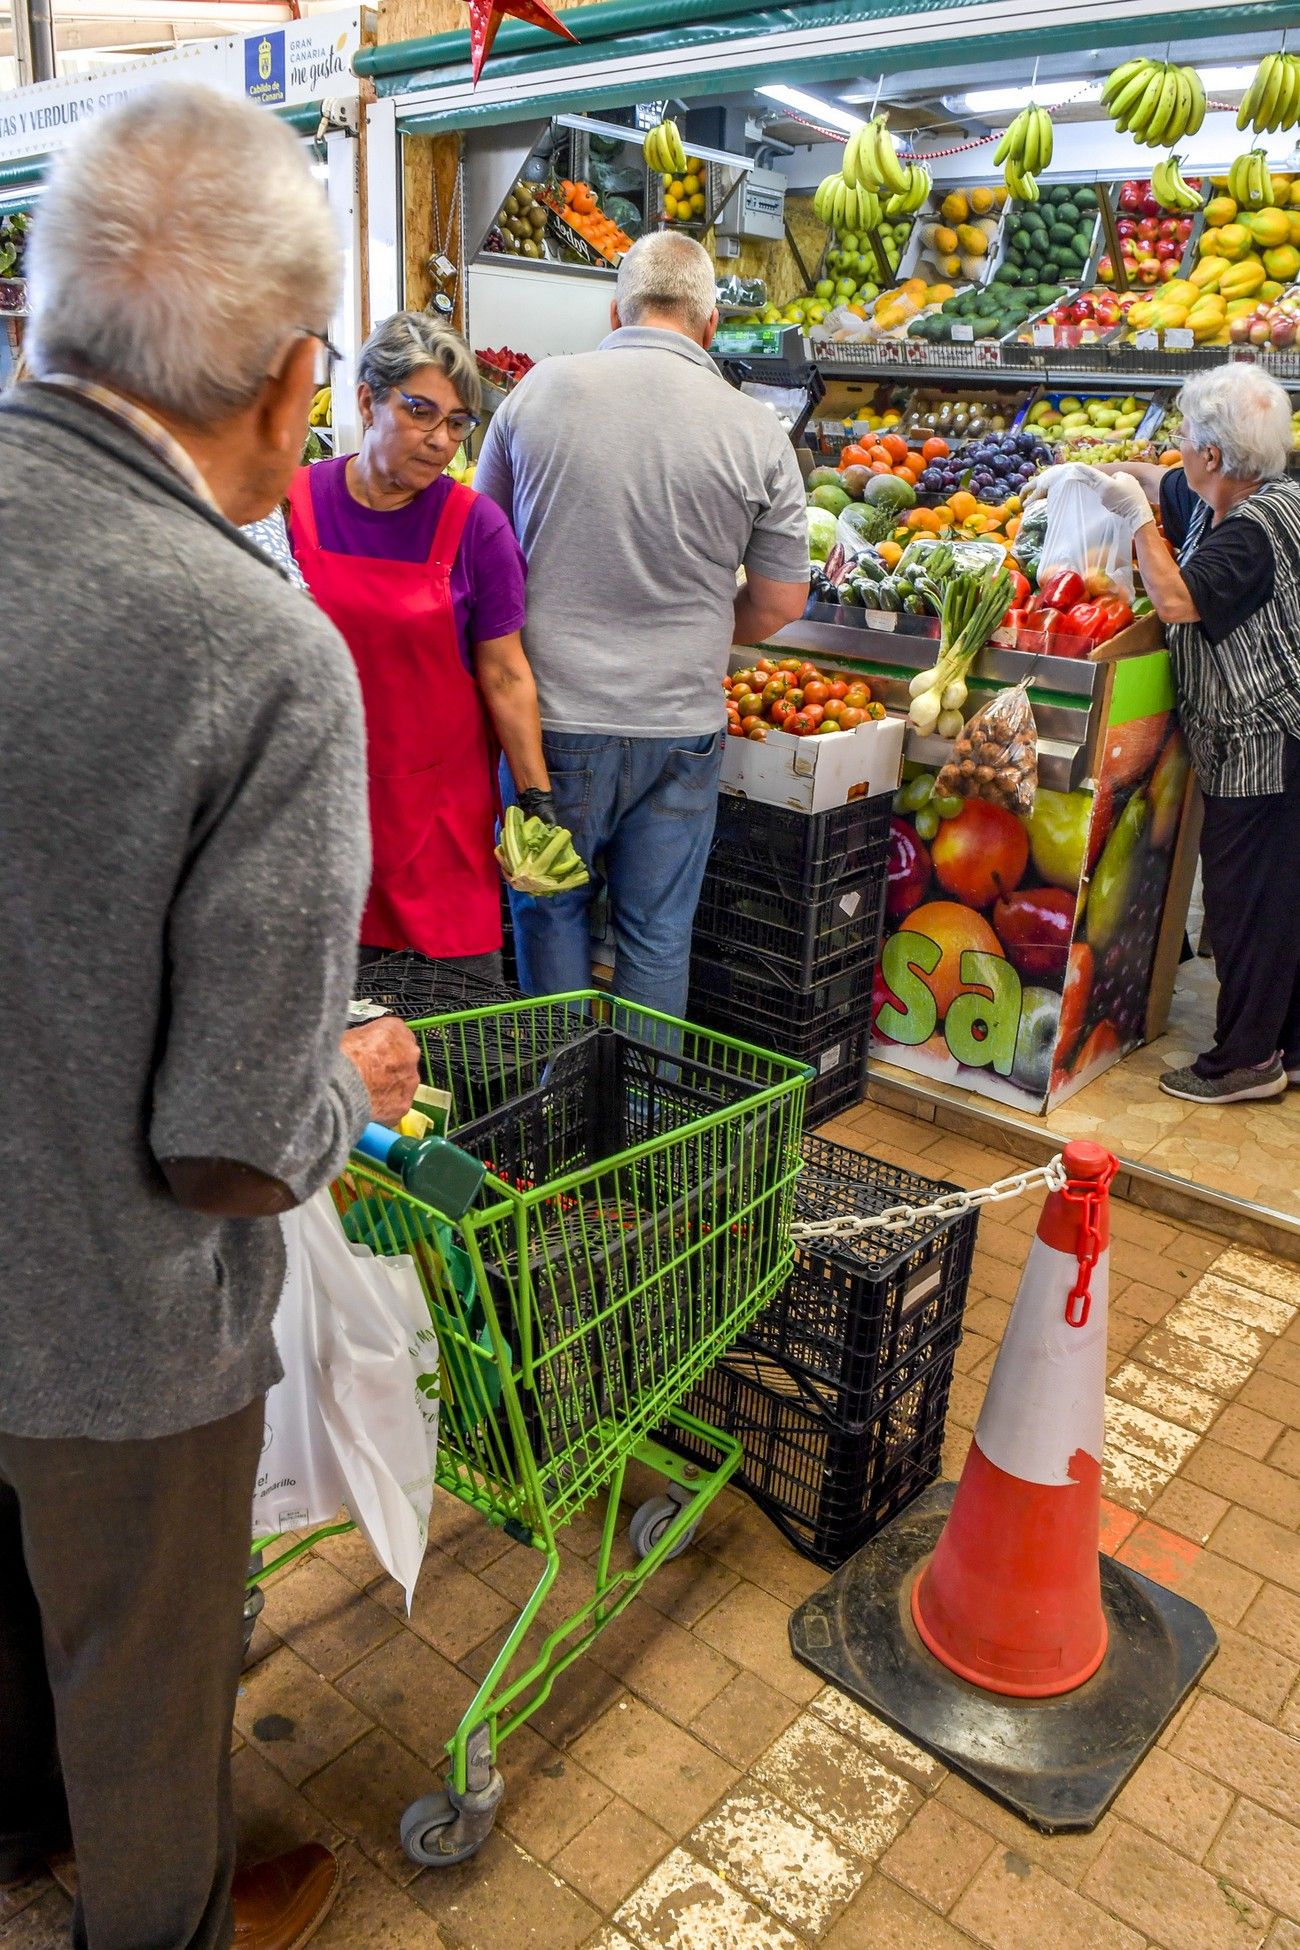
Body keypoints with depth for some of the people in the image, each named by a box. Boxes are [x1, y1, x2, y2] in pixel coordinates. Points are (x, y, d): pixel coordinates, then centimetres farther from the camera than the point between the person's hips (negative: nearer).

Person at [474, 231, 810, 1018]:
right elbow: (780, 604, 2)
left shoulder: (537, 391, -2)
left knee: (550, 908, 17)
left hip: (553, 716, 0)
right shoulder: (757, 430, -4)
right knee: (659, 931, 12)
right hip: (681, 725, 0)